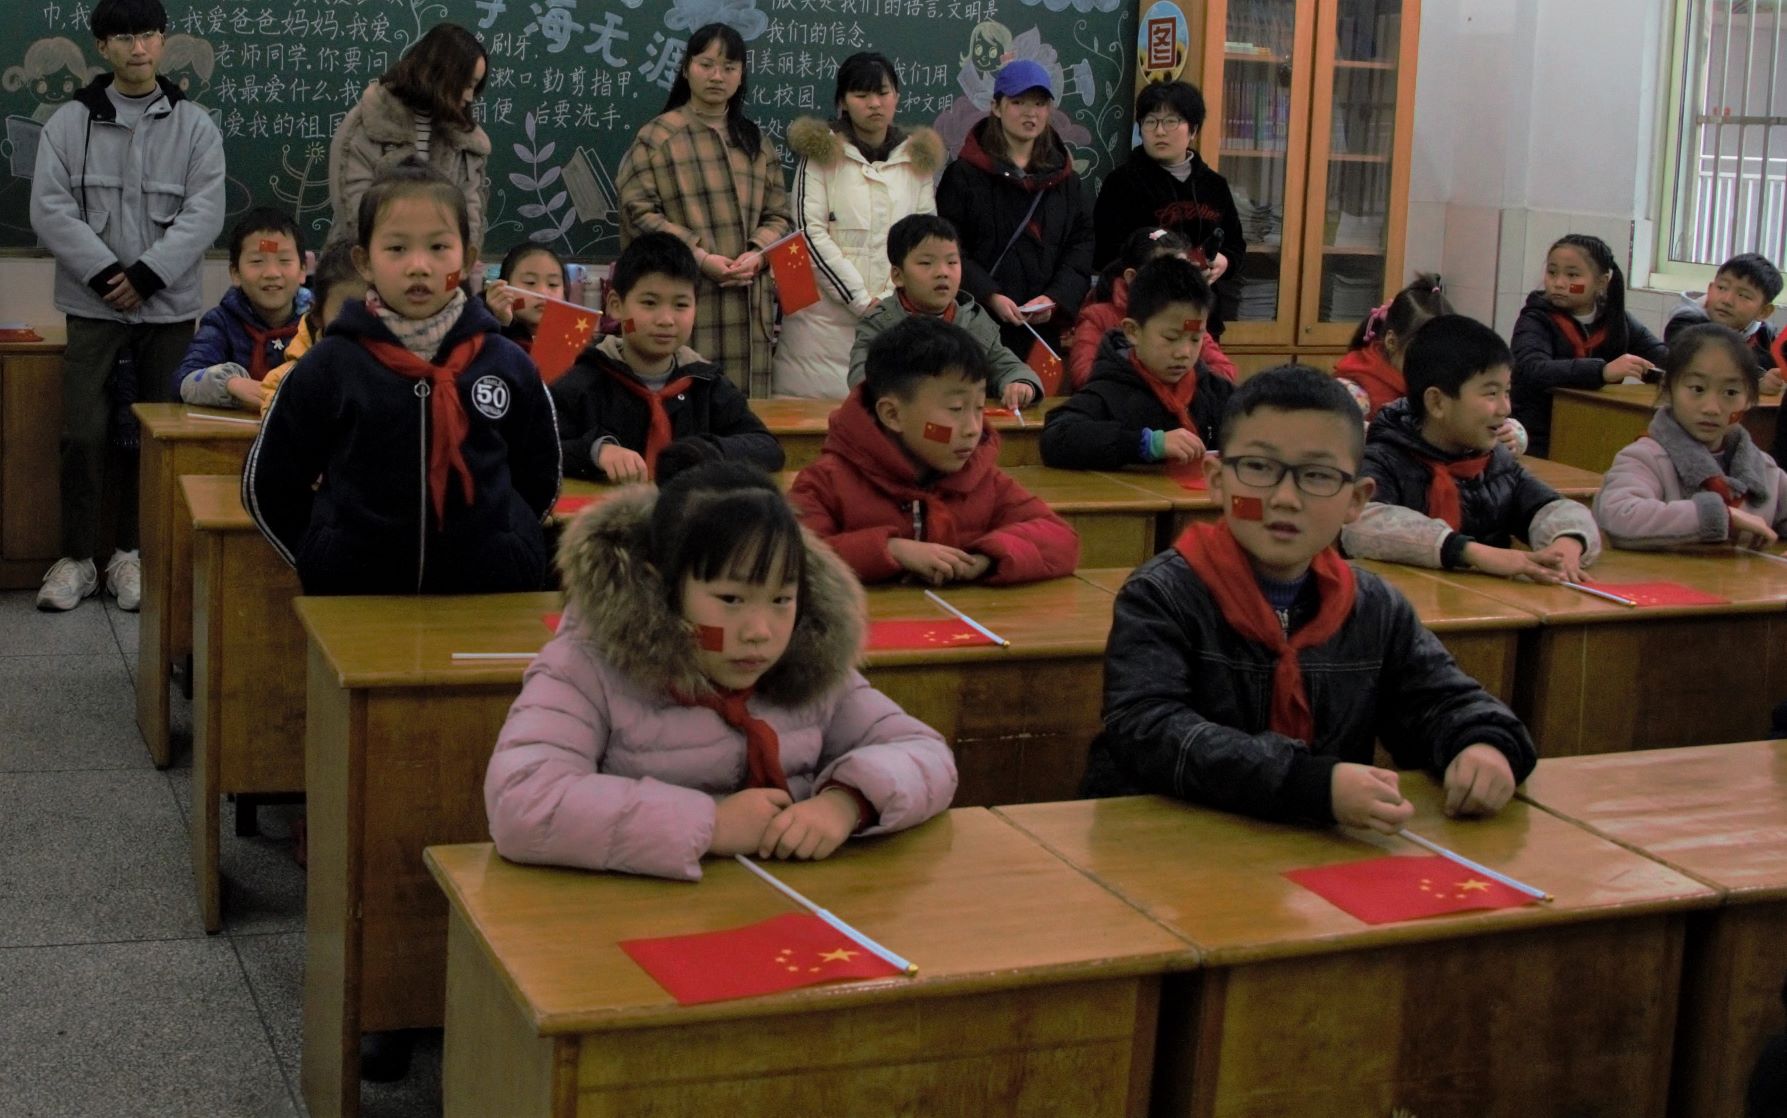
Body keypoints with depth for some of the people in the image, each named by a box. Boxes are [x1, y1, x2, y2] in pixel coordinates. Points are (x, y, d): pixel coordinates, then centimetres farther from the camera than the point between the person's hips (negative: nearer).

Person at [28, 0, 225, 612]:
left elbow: (204, 214, -5)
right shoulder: (68, 124, 4)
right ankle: (76, 557, 8)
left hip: (170, 308, 1)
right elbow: (50, 209, -4)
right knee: (84, 434, -5)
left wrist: (145, 275, -15)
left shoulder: (194, 127, 3)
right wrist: (106, 275, -14)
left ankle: (131, 552, 17)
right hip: (94, 307, 0)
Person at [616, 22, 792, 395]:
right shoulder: (657, 136, 3)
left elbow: (778, 215, 15)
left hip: (745, 301, 4)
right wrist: (699, 256, -14)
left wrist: (756, 255, -6)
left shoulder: (757, 142, 18)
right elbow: (638, 211, -5)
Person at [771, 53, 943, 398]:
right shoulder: (822, 153, 3)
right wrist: (860, 299, -9)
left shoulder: (918, 159, 14)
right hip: (826, 314, -3)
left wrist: (893, 299, -3)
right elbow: (811, 232, -4)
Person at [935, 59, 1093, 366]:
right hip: (980, 326, -3)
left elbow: (1082, 244, 9)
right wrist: (990, 296, -17)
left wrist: (1056, 298, -8)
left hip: (1047, 327, 3)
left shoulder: (1065, 179, 15)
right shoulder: (964, 174, 2)